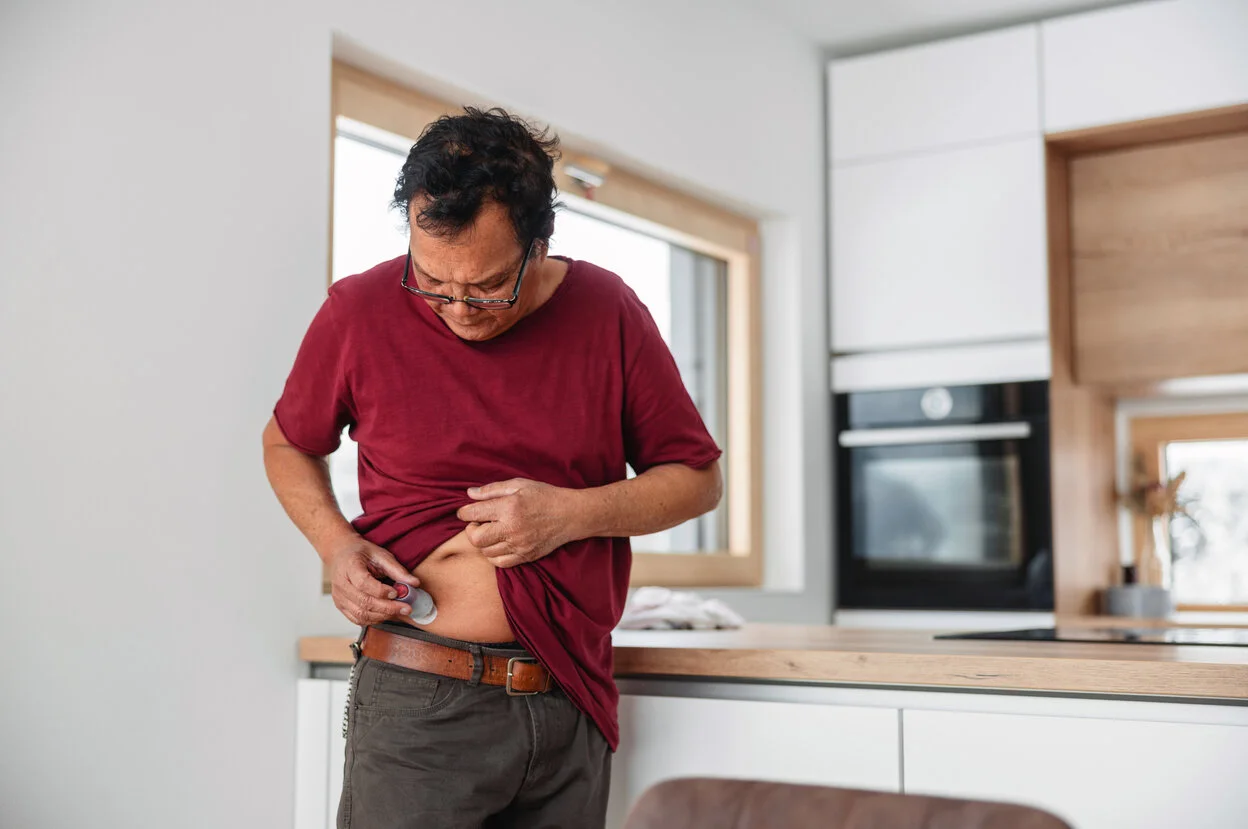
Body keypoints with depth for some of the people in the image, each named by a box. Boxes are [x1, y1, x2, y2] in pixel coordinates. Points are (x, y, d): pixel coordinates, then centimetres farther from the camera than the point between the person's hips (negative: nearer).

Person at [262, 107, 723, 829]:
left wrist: (570, 512, -12)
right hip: (416, 703, -1)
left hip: (571, 701, 2)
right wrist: (335, 544, -6)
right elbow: (288, 444, 14)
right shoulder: (360, 311, -4)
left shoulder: (608, 314, -2)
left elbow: (698, 478, 4)